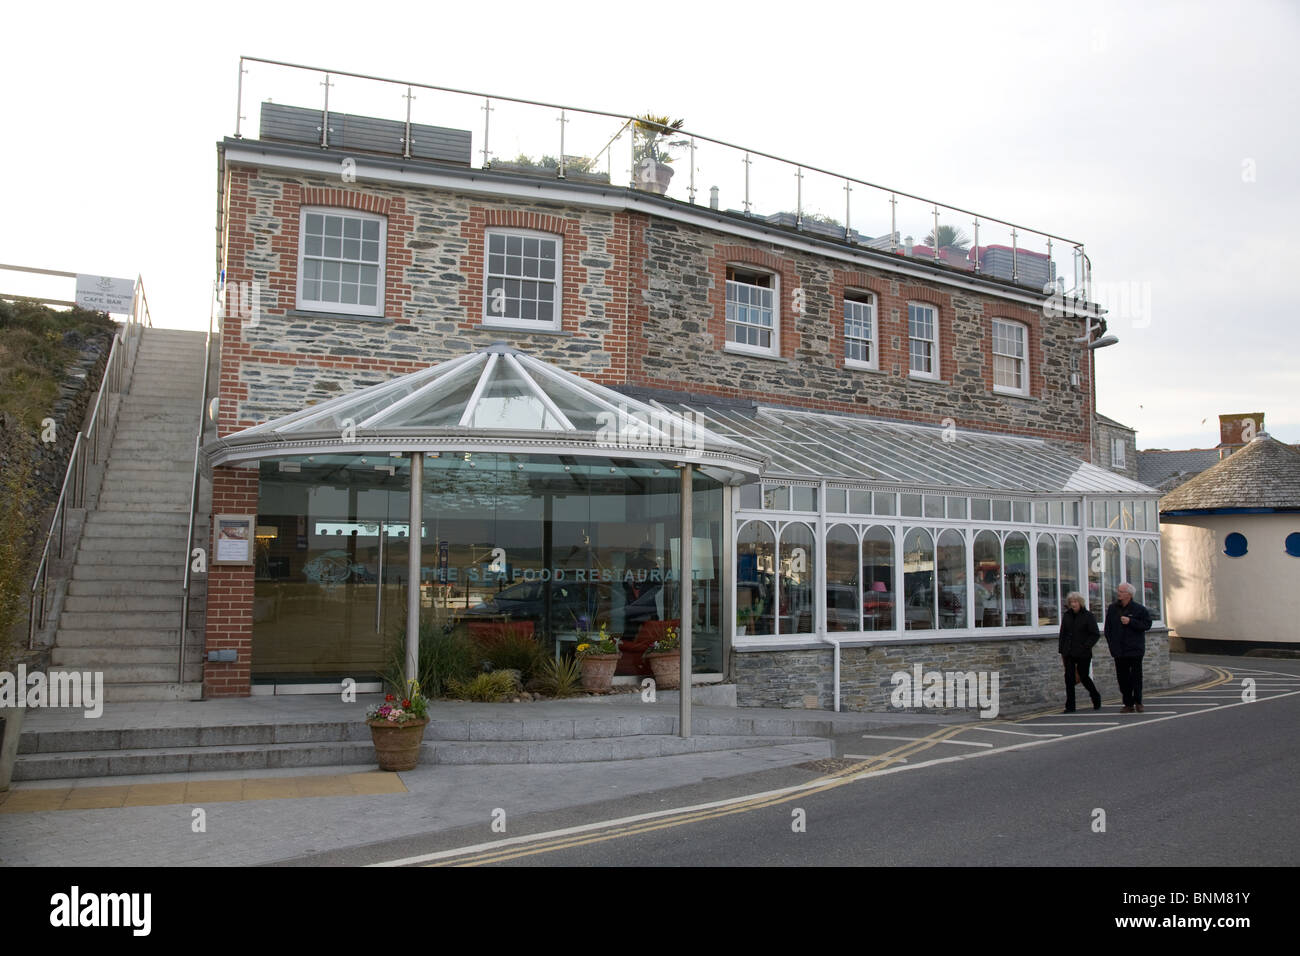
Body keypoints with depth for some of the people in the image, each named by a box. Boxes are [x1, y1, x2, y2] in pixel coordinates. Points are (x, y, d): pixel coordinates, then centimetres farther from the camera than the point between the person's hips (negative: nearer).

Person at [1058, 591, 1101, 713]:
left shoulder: (1088, 616, -4)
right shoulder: (1066, 616, 9)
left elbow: (1096, 634, -5)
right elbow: (1062, 634, 13)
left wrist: (1085, 646, -14)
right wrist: (1062, 651, 9)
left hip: (1083, 654, -4)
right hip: (1069, 654, 4)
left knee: (1084, 677, 5)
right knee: (1069, 678, -2)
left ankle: (1096, 698, 32)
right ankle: (1070, 706, 2)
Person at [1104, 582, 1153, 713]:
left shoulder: (1139, 609, -3)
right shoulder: (1112, 609, 8)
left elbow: (1147, 625, -6)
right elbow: (1108, 629, 13)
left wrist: (1130, 622, -16)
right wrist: (1112, 643, 6)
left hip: (1135, 649, -3)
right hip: (1119, 651, 4)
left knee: (1136, 677, 1)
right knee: (1122, 678, 4)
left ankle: (1138, 702, 15)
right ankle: (1128, 704, 10)